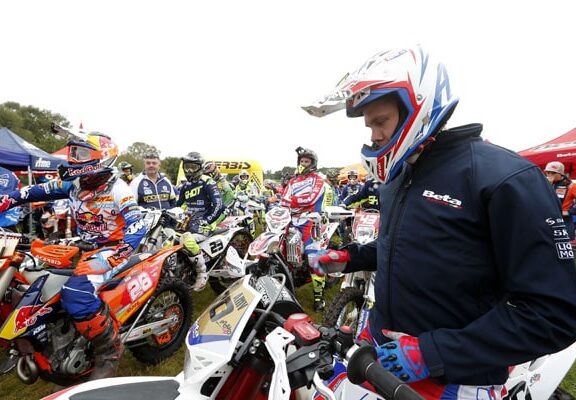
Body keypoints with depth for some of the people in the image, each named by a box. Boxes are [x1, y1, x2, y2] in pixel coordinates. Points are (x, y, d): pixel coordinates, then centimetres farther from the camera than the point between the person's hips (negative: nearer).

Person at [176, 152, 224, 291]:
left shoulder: (208, 182, -8)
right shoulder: (186, 186, 17)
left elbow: (218, 205, -18)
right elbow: (179, 205, 26)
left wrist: (206, 220, -26)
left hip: (205, 221, -8)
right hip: (190, 220, 8)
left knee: (188, 239, -35)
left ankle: (202, 273, -21)